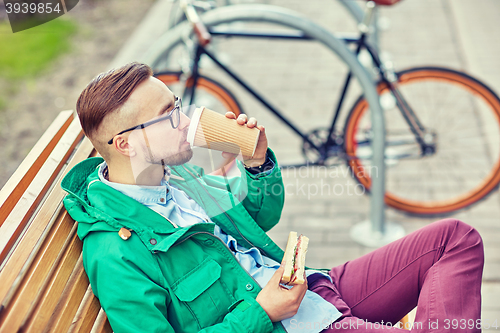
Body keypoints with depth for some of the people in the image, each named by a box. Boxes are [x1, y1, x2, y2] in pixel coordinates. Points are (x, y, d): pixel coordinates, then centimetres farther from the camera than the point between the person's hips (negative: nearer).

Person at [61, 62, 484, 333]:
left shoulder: (173, 173, 6)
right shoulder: (115, 254, -20)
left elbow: (261, 215, 20)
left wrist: (258, 164, -2)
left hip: (314, 289, 9)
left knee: (456, 237, 3)